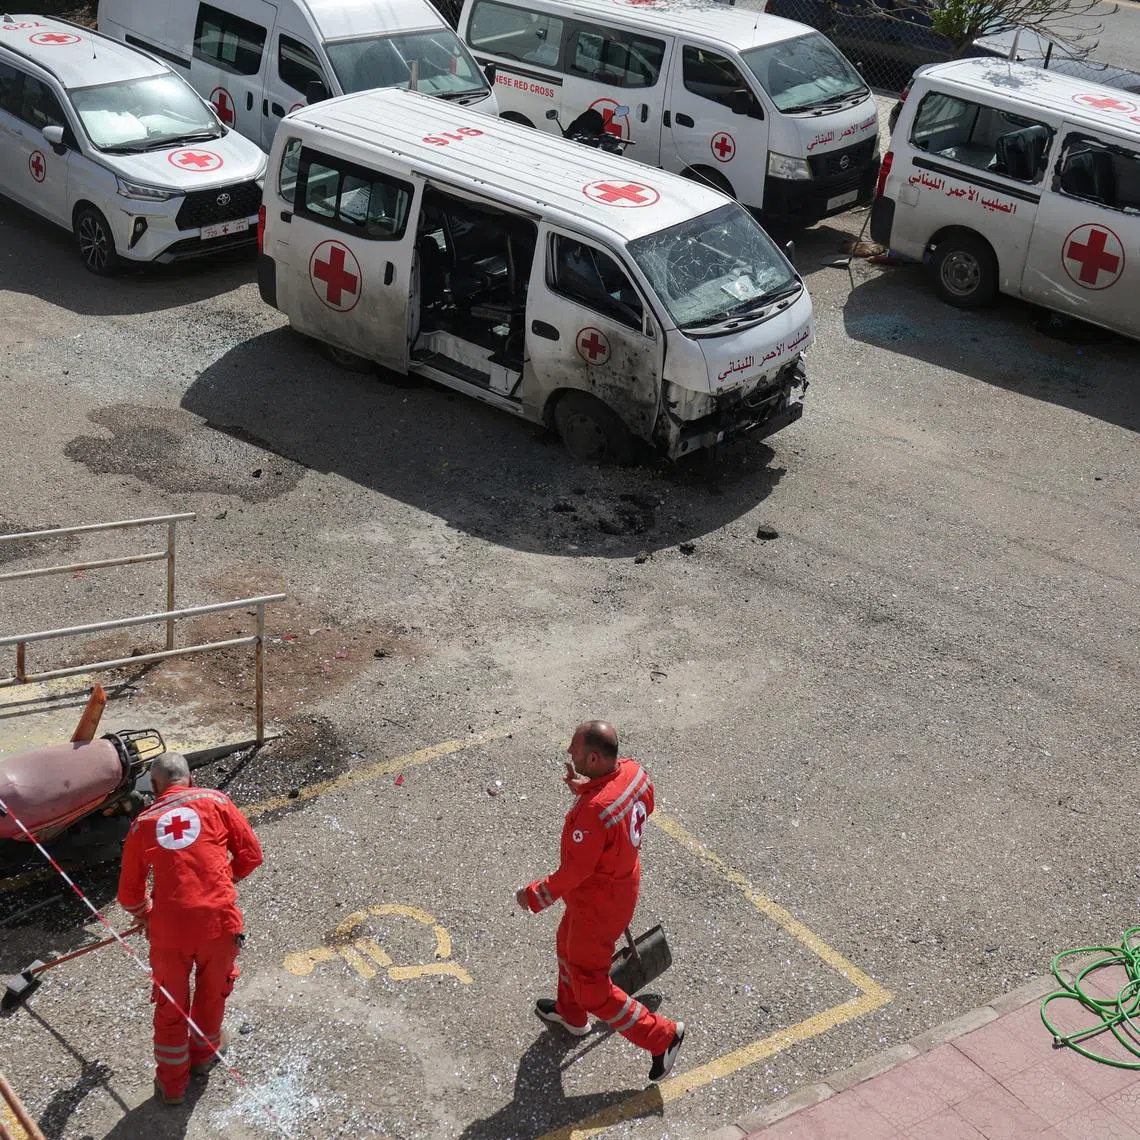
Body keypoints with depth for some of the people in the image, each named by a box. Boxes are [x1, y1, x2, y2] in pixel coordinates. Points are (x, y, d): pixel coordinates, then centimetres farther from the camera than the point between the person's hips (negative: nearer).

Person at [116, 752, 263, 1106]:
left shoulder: (142, 823, 8)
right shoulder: (215, 801, 4)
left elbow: (129, 893, 13)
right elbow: (251, 854, 5)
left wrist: (144, 916, 34)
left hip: (168, 926, 0)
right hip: (218, 920, 0)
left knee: (170, 1004, 20)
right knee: (213, 990, 26)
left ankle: (171, 1083, 33)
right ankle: (203, 1052, 48)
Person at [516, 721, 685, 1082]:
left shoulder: (593, 812, -40)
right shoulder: (634, 772, -16)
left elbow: (574, 872, -29)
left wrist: (535, 896, -12)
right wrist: (583, 788, -1)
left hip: (598, 905, -9)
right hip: (622, 883, 9)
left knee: (591, 988, 11)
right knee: (569, 944, 33)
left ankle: (662, 1036, 24)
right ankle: (570, 1013, 57)